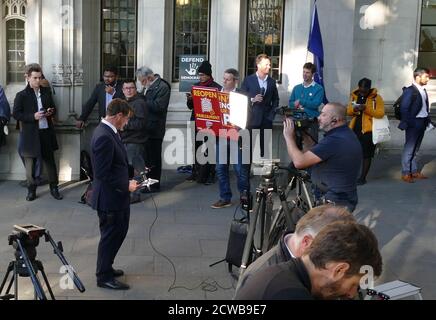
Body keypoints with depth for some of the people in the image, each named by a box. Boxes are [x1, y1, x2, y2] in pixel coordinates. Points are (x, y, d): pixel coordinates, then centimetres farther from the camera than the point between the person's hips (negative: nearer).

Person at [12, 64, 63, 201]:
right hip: (30, 134, -3)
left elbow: (53, 108, 18)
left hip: (46, 132, 3)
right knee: (30, 163, 5)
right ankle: (31, 189, 19)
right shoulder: (21, 95, -5)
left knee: (50, 161, 11)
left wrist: (51, 111, -6)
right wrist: (33, 116, -19)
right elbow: (16, 114, -8)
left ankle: (54, 187, 22)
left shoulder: (46, 91, 7)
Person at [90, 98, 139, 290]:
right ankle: (104, 277, 22)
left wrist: (126, 182, 9)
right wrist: (125, 186, -18)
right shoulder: (104, 137, -25)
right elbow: (102, 174, -25)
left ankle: (106, 267, 39)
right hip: (109, 197, -10)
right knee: (110, 235, 5)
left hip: (117, 196, 10)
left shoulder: (108, 131, 6)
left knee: (119, 232, 22)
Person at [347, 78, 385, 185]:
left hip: (368, 129, -5)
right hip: (355, 128, 5)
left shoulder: (376, 98, -8)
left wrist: (367, 109, -27)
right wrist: (354, 109, -13)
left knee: (366, 154, 1)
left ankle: (363, 178, 10)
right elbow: (348, 111, 9)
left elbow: (380, 113, -17)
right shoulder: (354, 96, 8)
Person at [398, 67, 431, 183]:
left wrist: (428, 120, 6)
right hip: (414, 123, -8)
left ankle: (414, 171, 22)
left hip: (422, 123, 8)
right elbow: (404, 108, -15)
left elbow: (425, 107, 14)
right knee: (409, 149, -1)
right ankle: (405, 173, 5)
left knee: (415, 149, 15)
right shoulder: (410, 91, -13)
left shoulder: (423, 91, 12)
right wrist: (406, 124, -18)